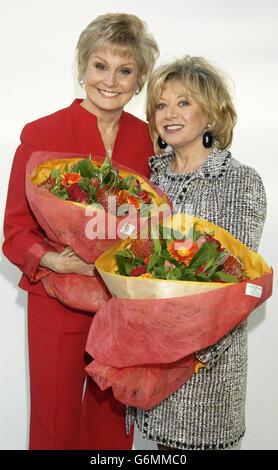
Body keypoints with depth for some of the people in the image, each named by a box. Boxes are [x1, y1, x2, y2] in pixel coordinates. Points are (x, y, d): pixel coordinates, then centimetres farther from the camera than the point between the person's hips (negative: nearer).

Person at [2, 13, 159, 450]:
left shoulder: (146, 137, 1)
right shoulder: (42, 134, -11)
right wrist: (52, 259, -25)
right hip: (60, 303, -3)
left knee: (112, 418, 20)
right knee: (56, 425, 13)